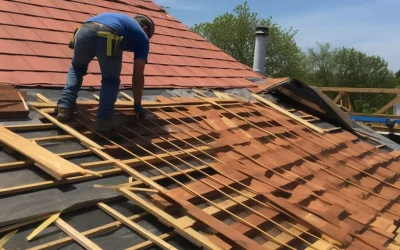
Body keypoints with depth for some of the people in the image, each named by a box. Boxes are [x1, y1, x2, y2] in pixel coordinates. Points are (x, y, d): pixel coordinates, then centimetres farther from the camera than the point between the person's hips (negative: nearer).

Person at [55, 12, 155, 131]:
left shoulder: (119, 18, 45)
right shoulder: (142, 37, 30)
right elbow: (138, 75, 24)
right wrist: (137, 105, 33)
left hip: (85, 30, 5)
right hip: (109, 37, -4)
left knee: (77, 68, 31)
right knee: (111, 80, 21)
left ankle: (65, 106, 19)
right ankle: (104, 119, 8)